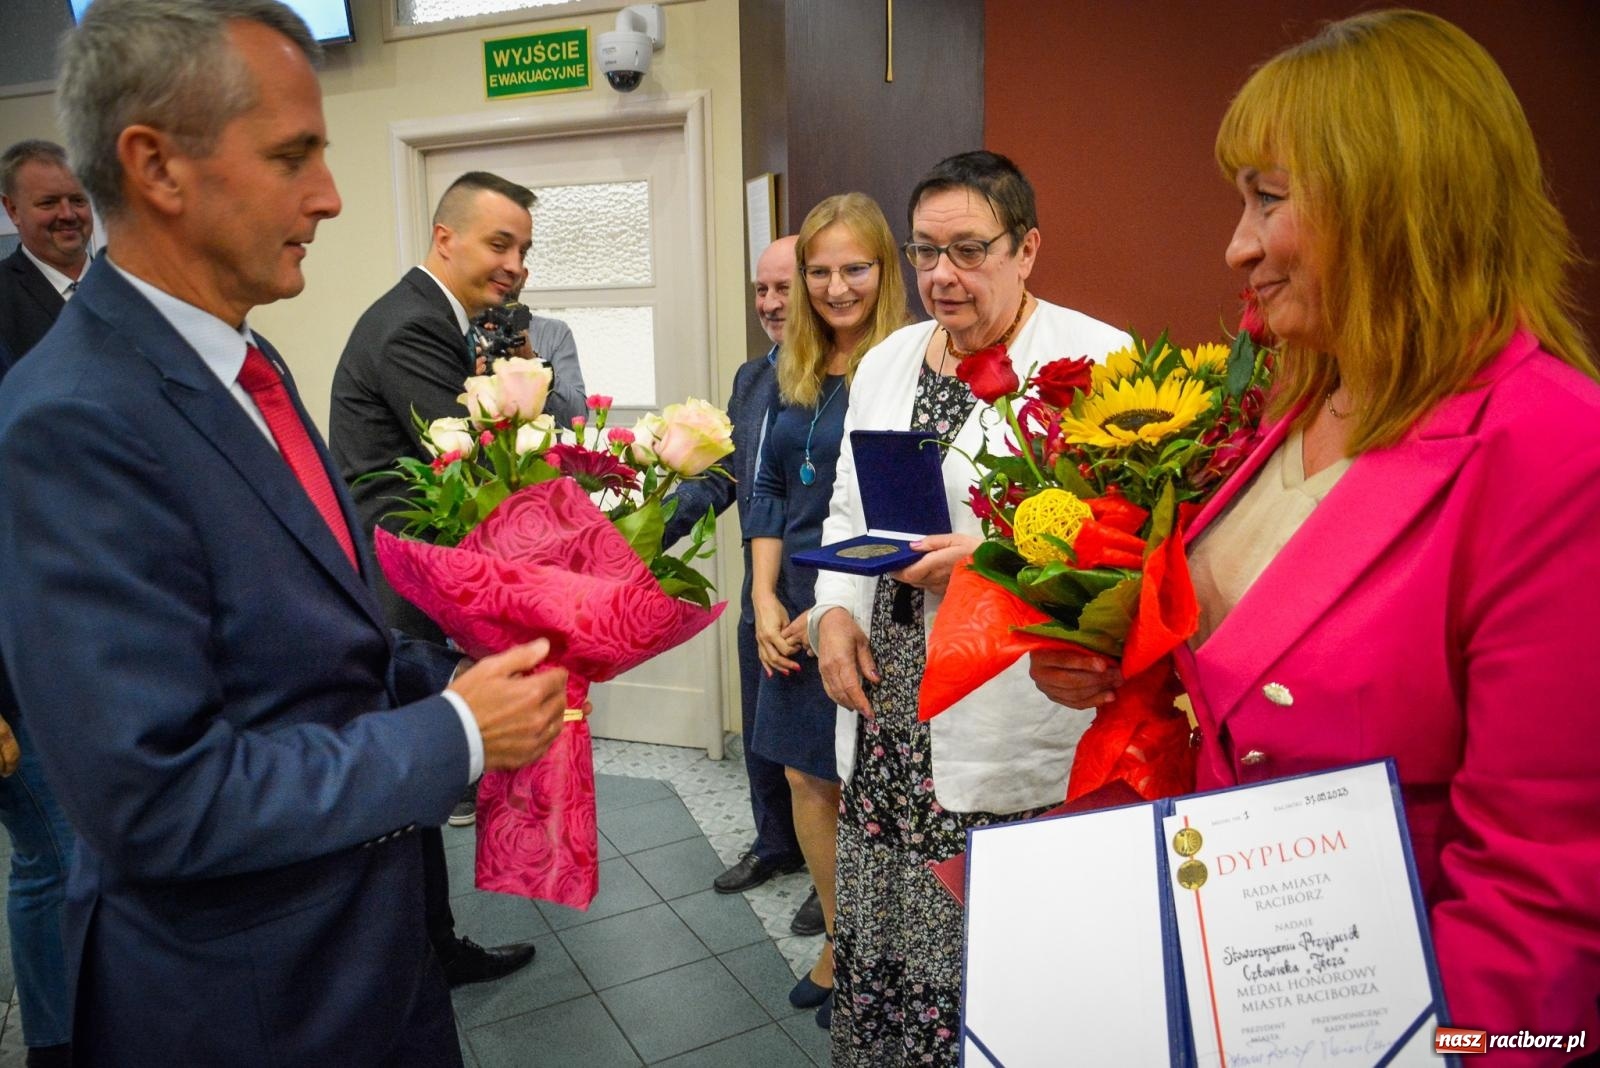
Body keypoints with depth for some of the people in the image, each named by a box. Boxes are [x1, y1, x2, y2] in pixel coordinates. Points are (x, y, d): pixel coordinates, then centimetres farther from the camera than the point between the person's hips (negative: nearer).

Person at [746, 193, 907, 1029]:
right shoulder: (792, 368, 9)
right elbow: (769, 487, 10)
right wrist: (766, 598, 0)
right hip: (794, 609, 6)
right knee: (806, 778, 14)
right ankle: (839, 944, 34)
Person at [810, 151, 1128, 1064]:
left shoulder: (1098, 362, -6)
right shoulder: (887, 362, 15)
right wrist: (836, 609, 3)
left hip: (1016, 739, -5)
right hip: (891, 716, 6)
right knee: (886, 924, 14)